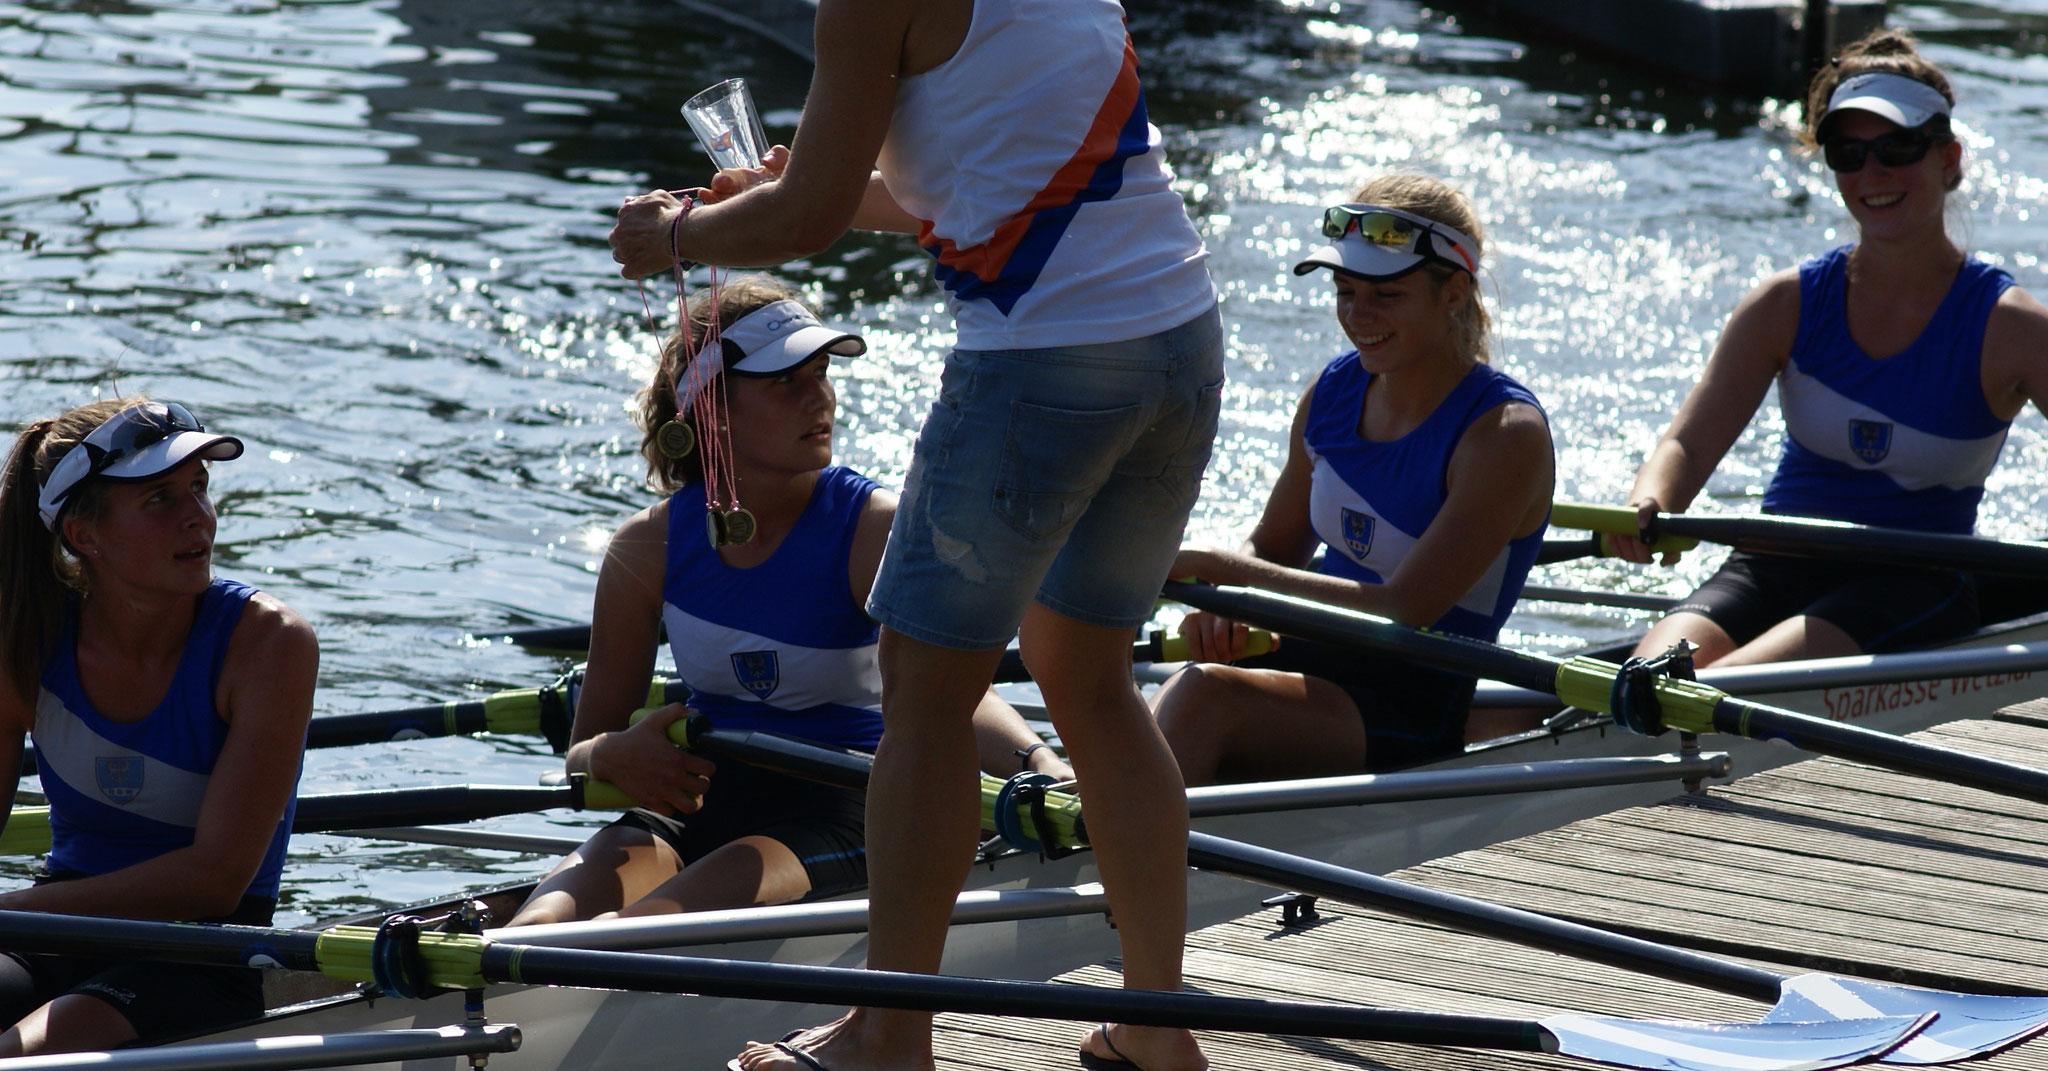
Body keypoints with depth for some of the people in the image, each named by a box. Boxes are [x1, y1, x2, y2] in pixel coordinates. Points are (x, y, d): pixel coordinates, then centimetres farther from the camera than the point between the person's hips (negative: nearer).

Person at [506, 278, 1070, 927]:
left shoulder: (878, 531, -8)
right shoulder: (648, 548, 2)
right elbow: (583, 746, 9)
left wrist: (1036, 762, -47)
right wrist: (608, 757, -17)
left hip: (842, 814, -4)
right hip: (699, 807, 4)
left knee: (639, 925, -32)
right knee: (547, 920, -28)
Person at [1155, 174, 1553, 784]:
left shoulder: (1505, 435, -14)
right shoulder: (1334, 391, 7)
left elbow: (1404, 614, -21)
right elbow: (1272, 549, 17)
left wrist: (1216, 566, -21)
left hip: (1413, 716, -7)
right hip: (1312, 669, 7)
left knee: (1202, 697, -34)